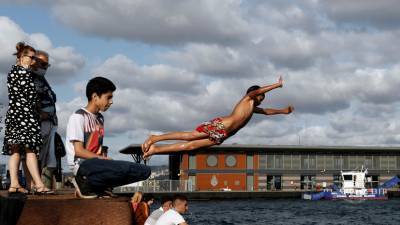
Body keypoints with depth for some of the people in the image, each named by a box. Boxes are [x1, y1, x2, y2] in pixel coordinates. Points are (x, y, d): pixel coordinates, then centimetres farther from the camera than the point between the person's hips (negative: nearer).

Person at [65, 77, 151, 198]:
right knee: (125, 168, -32)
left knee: (144, 171, -7)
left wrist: (106, 159, -4)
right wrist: (106, 160, -13)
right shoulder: (78, 117, -5)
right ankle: (85, 184, -11)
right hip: (82, 165, -9)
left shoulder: (100, 118, 20)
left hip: (97, 164, 9)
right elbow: (79, 151, -12)